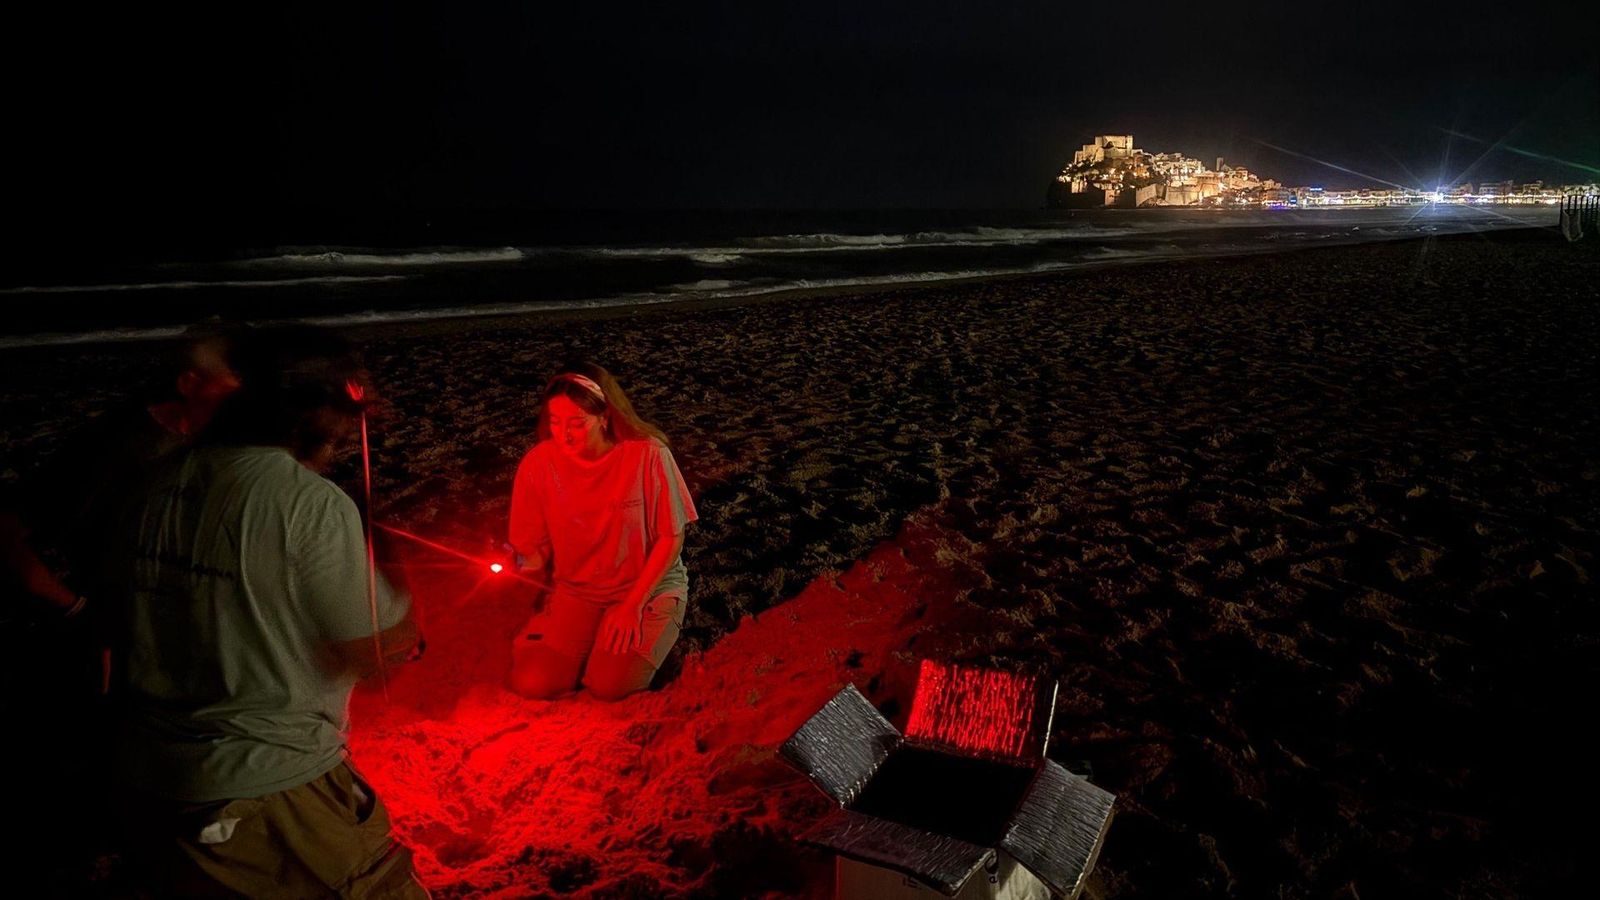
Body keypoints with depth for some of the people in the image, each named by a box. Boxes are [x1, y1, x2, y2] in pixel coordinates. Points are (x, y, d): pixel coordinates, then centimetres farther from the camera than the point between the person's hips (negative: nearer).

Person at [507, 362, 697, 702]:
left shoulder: (648, 454, -21)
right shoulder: (538, 463, -12)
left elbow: (671, 537, -12)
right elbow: (534, 548, -5)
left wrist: (633, 605, -16)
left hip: (648, 584, -3)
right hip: (575, 589, 3)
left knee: (609, 684, -22)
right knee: (532, 683, -14)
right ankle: (593, 640, 15)